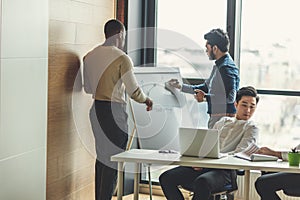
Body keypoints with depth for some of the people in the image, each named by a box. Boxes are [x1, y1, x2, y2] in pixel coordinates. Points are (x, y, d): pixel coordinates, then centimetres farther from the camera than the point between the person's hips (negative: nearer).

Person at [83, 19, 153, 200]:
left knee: (102, 155, 16)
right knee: (113, 158, -1)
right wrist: (146, 100, 7)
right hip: (114, 111, -7)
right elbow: (134, 91, -13)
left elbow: (88, 88, 13)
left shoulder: (90, 56, 7)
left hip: (96, 109, 7)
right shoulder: (122, 58, -13)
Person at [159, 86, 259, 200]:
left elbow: (240, 154, -7)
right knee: (166, 177, -15)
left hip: (225, 171, -6)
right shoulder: (223, 121, 26)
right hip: (203, 166, 6)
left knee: (202, 182, -39)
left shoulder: (251, 128, 10)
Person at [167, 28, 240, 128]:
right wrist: (181, 86, 30)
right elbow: (206, 87, 28)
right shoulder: (218, 66, 18)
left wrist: (206, 97, -14)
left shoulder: (227, 68, -15)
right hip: (216, 116, 9)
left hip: (223, 118, -9)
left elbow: (230, 97, -21)